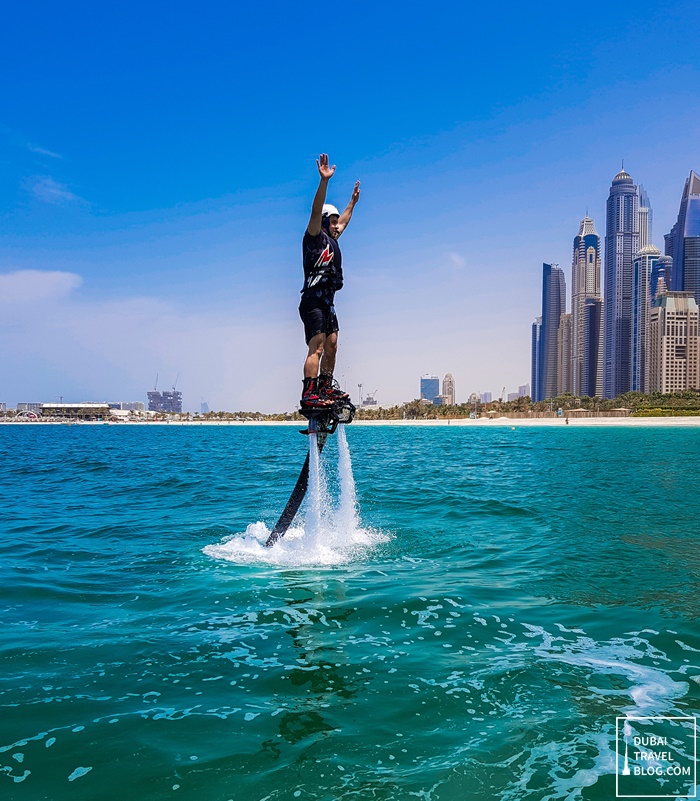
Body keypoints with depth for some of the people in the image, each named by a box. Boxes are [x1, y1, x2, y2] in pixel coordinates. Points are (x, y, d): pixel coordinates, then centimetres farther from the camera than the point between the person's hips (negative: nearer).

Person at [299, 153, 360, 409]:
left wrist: (353, 201, 48)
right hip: (313, 301, -9)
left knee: (332, 346, 11)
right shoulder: (315, 238, -4)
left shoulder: (331, 240, 20)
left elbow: (344, 220, 39)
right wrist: (324, 181, -29)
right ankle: (308, 395, -19)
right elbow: (316, 212, -20)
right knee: (316, 348, -15)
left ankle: (326, 387, 19)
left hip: (328, 302, 9)